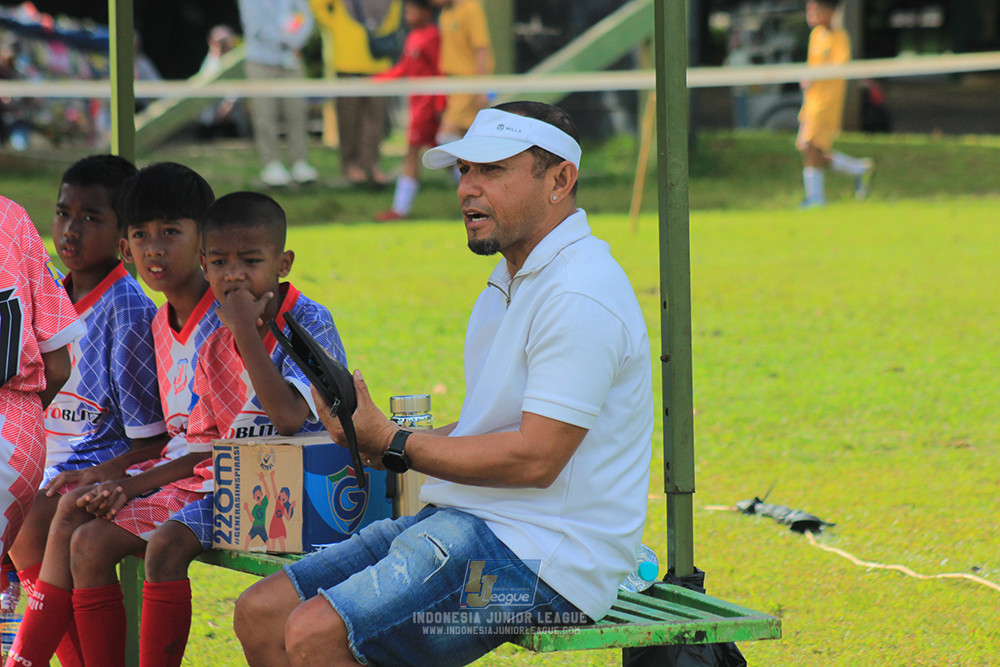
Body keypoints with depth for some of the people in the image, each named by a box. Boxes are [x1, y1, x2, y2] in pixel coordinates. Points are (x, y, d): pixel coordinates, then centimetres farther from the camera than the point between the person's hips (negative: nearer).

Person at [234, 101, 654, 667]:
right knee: (261, 613, 1)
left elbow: (535, 458, -21)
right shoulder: (513, 279, 18)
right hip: (462, 522, 10)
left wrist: (393, 445, -14)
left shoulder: (579, 297, -16)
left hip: (541, 563, -10)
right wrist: (382, 442, 4)